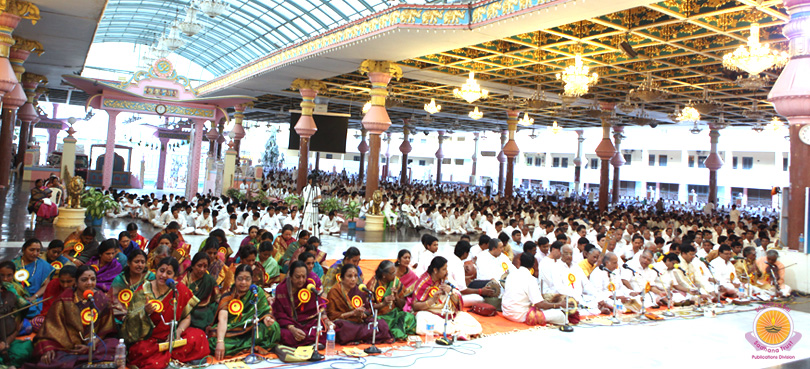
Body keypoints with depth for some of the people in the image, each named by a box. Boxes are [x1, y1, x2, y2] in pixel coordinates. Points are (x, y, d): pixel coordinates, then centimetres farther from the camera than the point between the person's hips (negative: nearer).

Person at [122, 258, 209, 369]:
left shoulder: (181, 290, -1)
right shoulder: (144, 291, -6)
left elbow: (186, 318, 5)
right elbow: (132, 322, -9)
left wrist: (178, 331, -15)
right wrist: (145, 312, -30)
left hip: (171, 336, 3)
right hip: (147, 339, -2)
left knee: (199, 336, -22)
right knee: (143, 351, -35)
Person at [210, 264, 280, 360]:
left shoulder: (258, 293, 5)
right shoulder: (227, 297, -1)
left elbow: (265, 312, 0)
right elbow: (222, 319, -16)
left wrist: (267, 319, -27)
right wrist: (220, 342, -33)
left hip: (251, 332, 1)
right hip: (231, 333, -1)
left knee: (273, 327, -28)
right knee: (214, 344, -33)